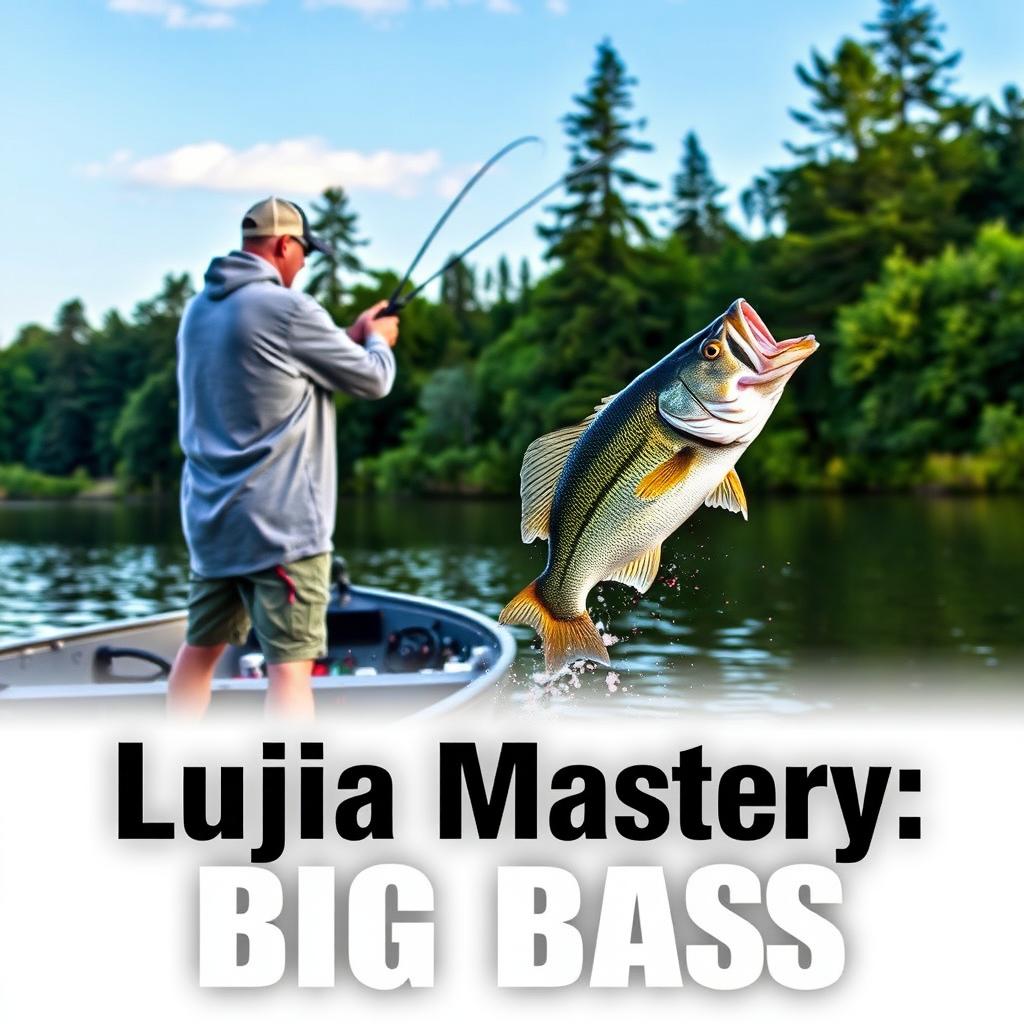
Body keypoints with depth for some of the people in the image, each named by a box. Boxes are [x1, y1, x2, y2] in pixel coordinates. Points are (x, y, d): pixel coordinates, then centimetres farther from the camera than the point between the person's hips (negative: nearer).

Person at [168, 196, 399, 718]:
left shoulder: (198, 309, 12)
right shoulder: (286, 308, -12)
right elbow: (373, 380, -3)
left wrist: (349, 336, 23)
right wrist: (378, 341, 17)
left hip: (210, 517, 8)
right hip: (281, 523, -8)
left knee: (201, 646, 17)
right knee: (290, 664, -8)